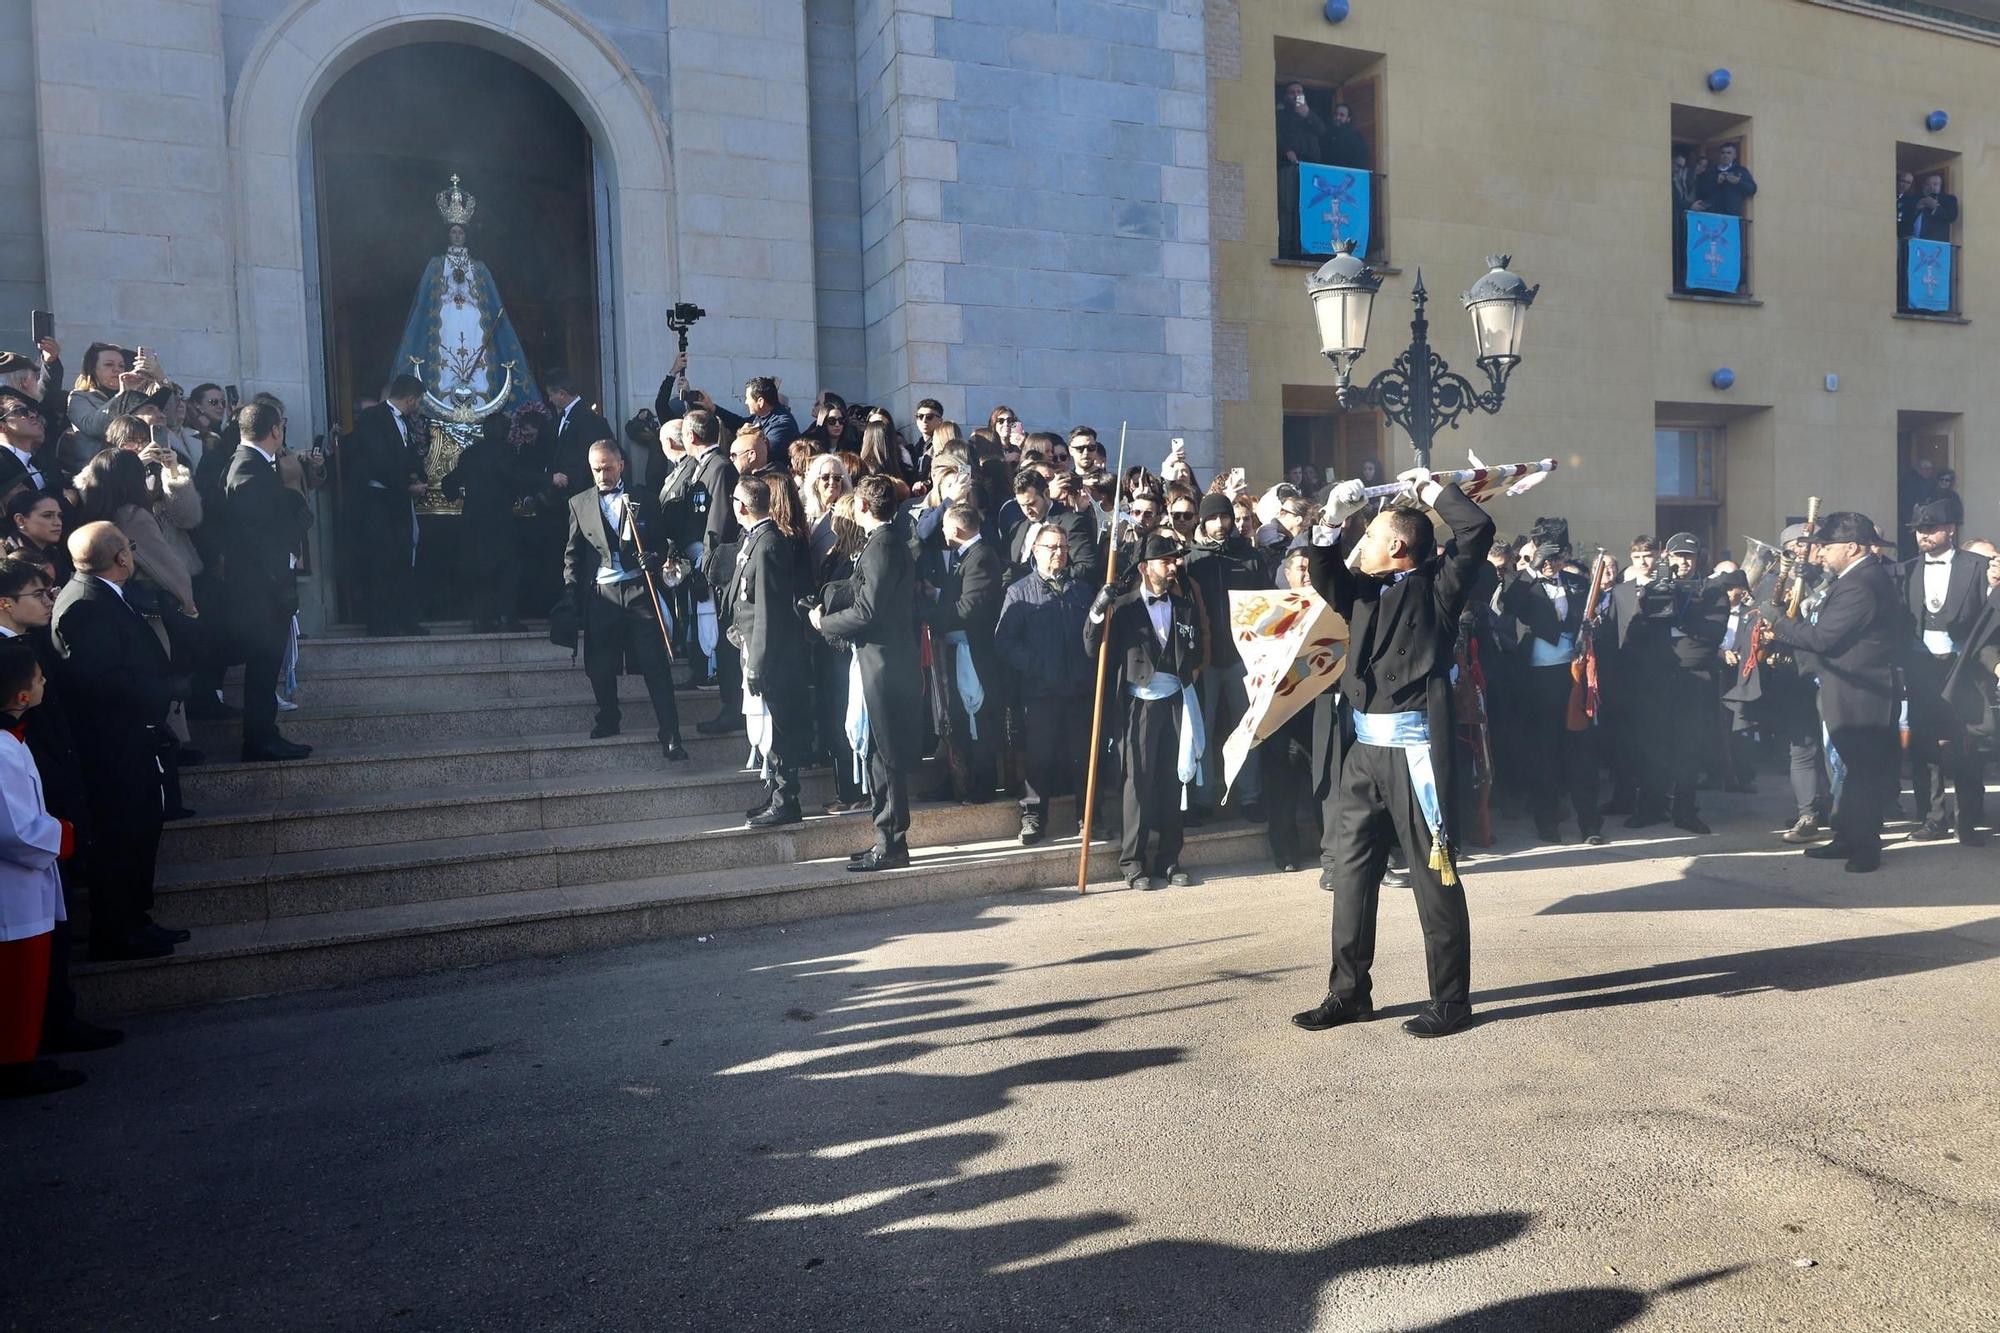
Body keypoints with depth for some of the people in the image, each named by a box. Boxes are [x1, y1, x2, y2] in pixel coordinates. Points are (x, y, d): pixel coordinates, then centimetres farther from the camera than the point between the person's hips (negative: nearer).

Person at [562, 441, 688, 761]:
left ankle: (670, 735, -5)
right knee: (600, 667, 7)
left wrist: (655, 557, -10)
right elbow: (572, 554, 11)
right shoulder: (579, 503, 11)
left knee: (656, 665, -6)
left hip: (639, 590, -1)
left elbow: (662, 542, 12)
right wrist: (572, 595, 3)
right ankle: (607, 720, 29)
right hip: (599, 594, 2)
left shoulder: (642, 500, 9)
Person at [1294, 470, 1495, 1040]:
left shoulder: (1436, 586, -2)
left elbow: (1477, 529, -10)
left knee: (1432, 874, 0)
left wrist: (1430, 489, 2)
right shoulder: (1364, 590, 15)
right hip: (1365, 748, 7)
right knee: (1351, 868, 10)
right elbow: (1324, 575, 24)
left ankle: (1450, 999, 11)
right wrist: (1331, 520, 11)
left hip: (1415, 748, -7)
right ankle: (1349, 991, 21)